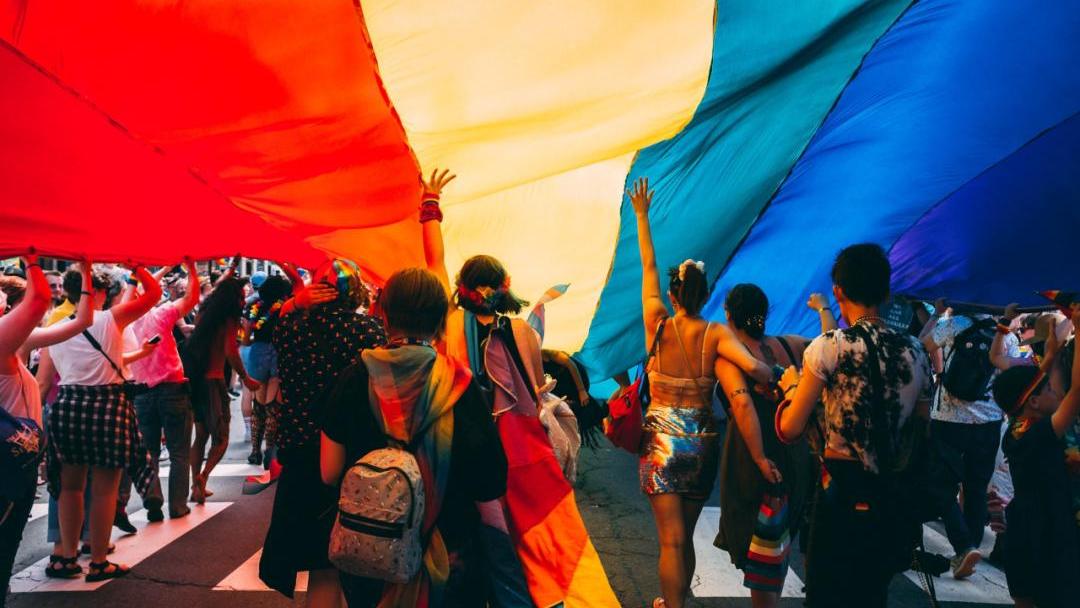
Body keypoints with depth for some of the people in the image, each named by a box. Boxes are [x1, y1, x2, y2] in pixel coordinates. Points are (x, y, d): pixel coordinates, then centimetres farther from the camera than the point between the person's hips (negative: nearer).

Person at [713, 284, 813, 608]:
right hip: (796, 456, 5)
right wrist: (823, 309, 30)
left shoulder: (728, 356, -11)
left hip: (758, 461, -5)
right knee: (777, 545, 20)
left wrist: (760, 459, -23)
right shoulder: (789, 345, 3)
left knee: (760, 552, 7)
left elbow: (742, 402, -26)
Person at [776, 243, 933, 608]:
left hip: (844, 494, -5)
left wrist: (792, 387, 6)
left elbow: (790, 429, -11)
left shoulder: (830, 346, -13)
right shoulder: (915, 352, 3)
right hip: (897, 499, 5)